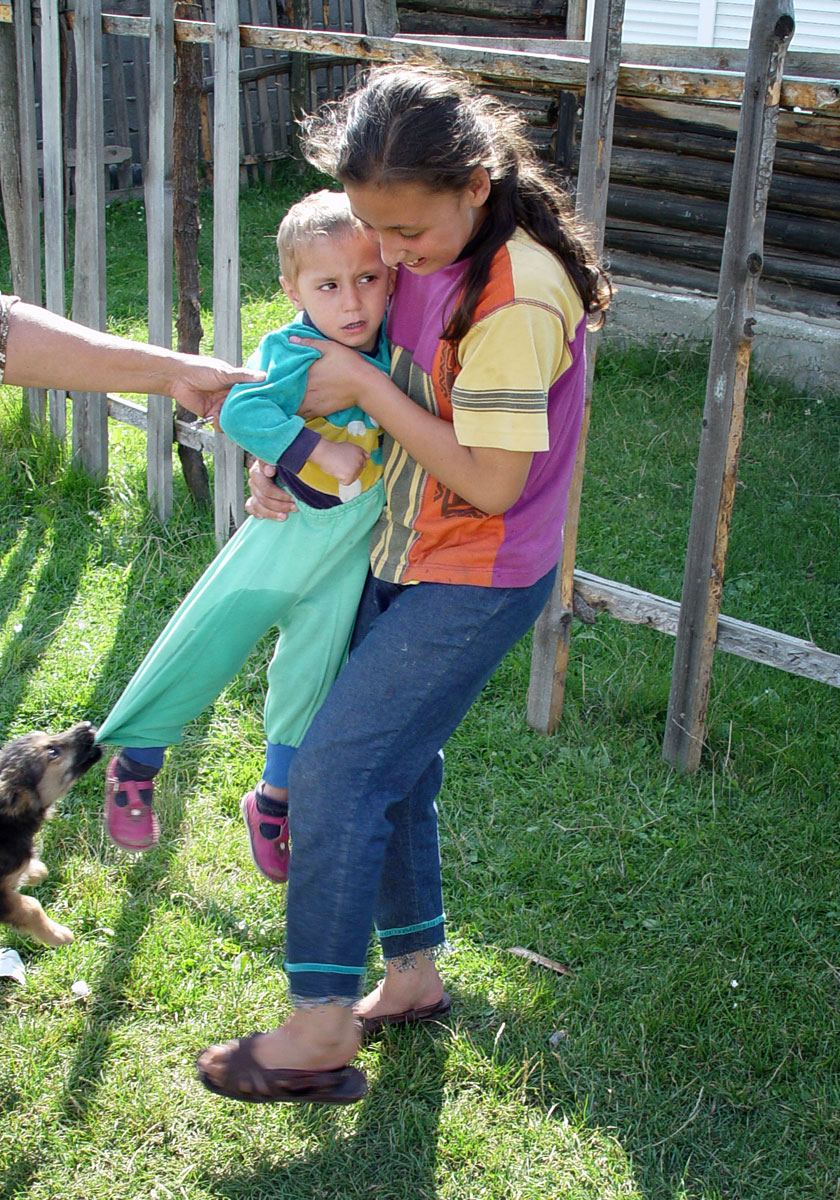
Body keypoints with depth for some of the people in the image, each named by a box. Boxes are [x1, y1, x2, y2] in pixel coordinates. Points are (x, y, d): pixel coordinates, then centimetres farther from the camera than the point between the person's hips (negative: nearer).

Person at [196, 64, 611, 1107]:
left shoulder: (516, 298, -26)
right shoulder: (430, 257, 0)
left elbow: (491, 482, -26)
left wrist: (363, 386, -20)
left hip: (477, 580, -8)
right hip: (405, 553, 9)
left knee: (336, 772, -7)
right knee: (392, 767, 15)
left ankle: (319, 1032, 6)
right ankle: (412, 975, 34)